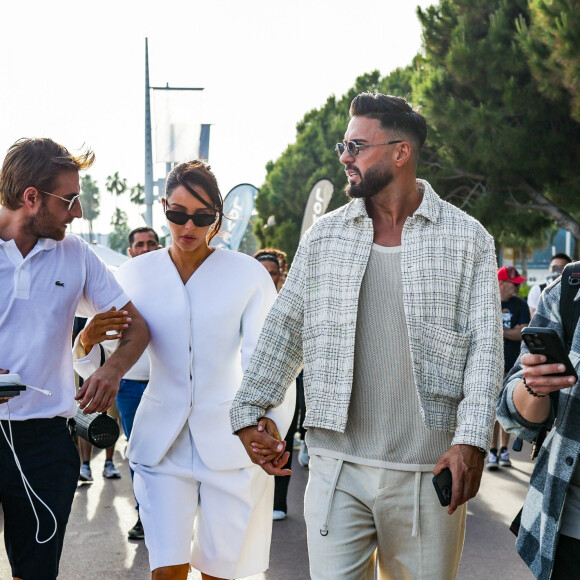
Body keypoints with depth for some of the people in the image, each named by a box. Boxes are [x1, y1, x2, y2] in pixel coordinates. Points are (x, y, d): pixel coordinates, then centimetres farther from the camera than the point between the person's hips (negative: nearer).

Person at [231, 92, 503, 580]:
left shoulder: (469, 239, 2)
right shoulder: (324, 236, 9)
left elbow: (485, 345, -3)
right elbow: (283, 330, 12)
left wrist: (471, 438, -14)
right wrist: (249, 412, 7)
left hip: (429, 468, -1)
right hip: (336, 465, 2)